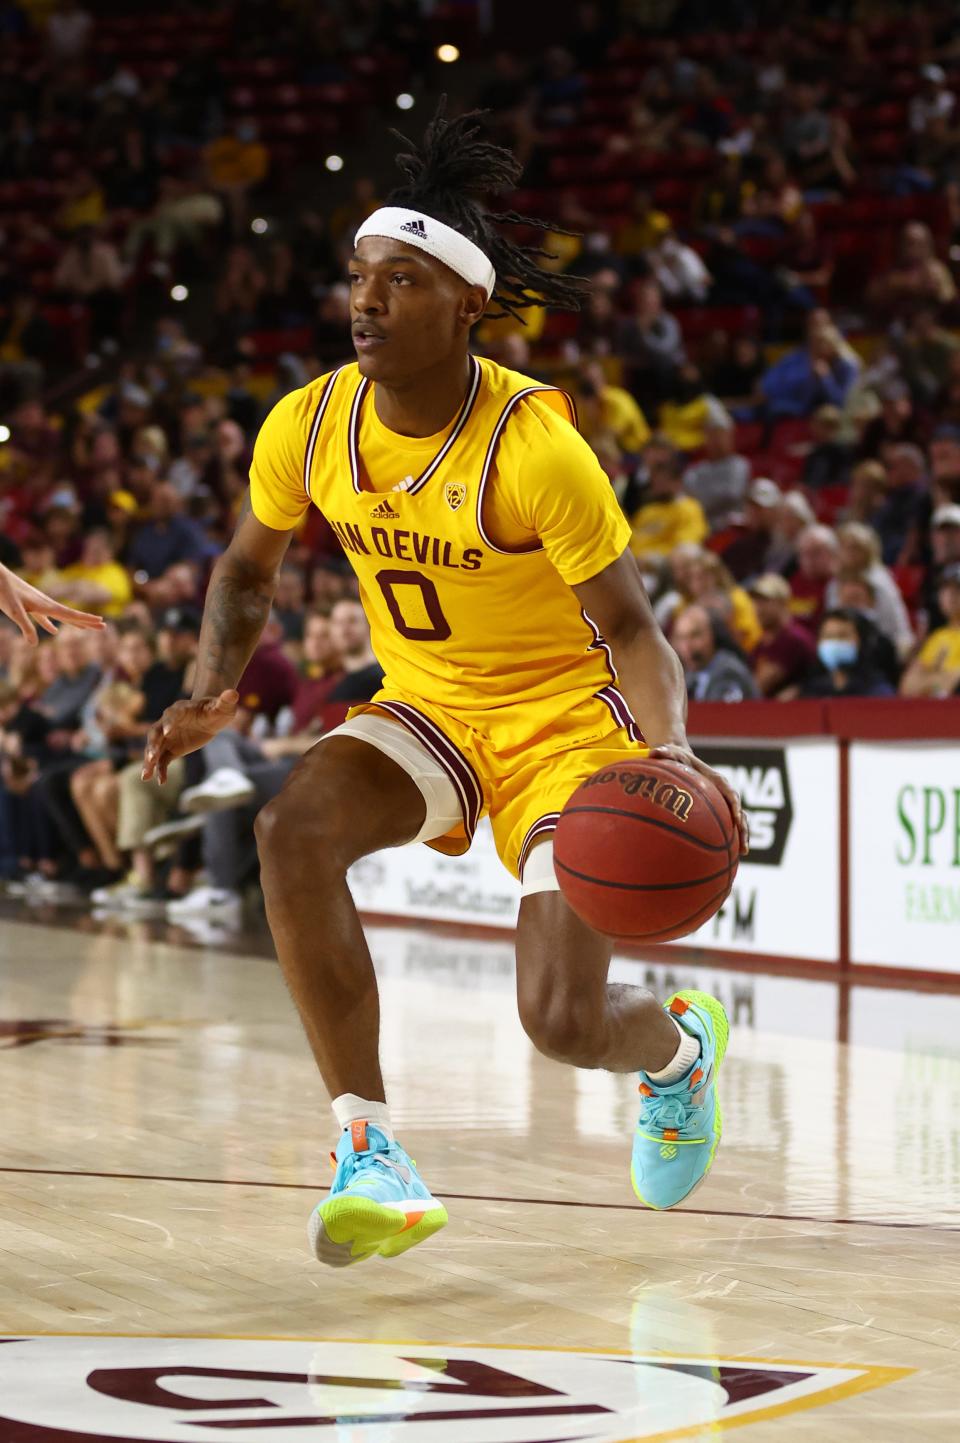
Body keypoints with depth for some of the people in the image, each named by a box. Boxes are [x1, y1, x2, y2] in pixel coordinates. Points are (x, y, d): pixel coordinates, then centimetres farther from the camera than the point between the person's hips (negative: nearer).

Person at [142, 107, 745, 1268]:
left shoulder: (534, 446, -25)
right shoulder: (308, 424, -10)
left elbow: (629, 627, -20)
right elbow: (248, 570, 8)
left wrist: (670, 751, -39)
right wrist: (213, 690, -10)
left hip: (563, 717, -4)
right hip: (427, 708, 5)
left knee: (563, 1021, -14)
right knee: (293, 827, -28)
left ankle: (682, 1045, 28)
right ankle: (370, 1156, -22)